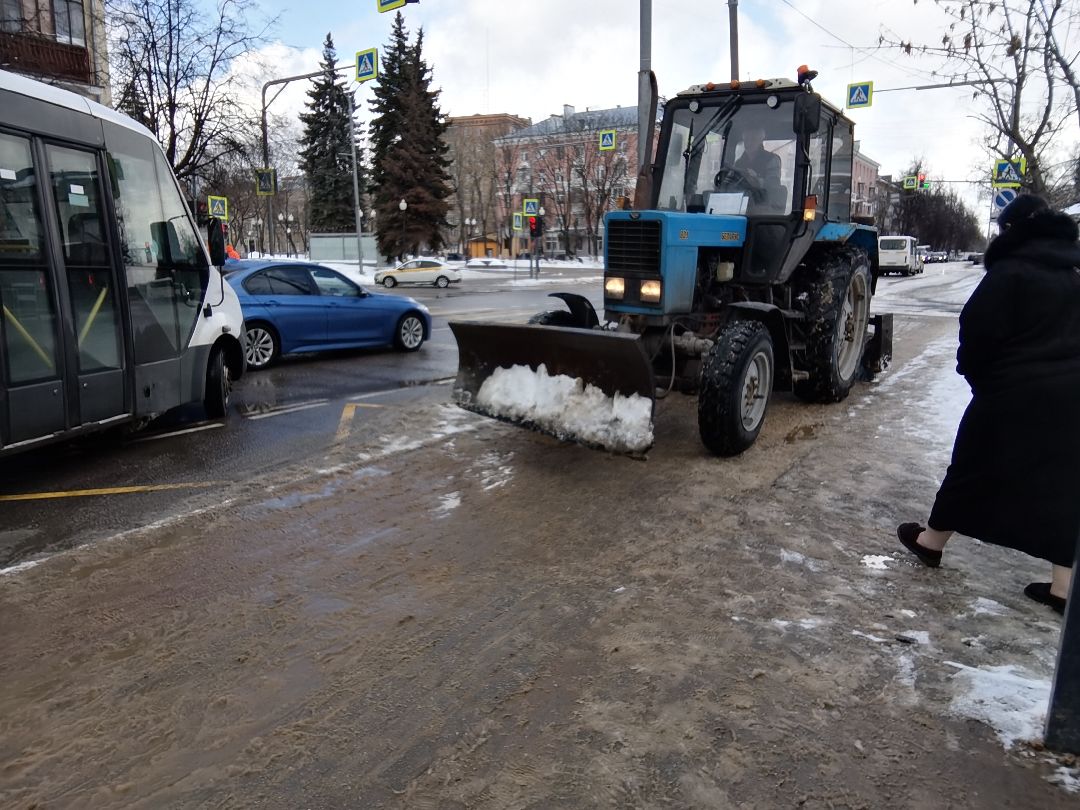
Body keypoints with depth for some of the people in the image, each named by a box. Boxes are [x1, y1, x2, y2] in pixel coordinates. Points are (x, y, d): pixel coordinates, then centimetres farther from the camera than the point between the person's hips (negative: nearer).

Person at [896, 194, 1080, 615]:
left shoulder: (1010, 273, -11)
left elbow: (978, 331, -12)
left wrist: (974, 372, 5)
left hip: (1018, 392, -6)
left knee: (975, 466, 8)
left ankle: (931, 541, 25)